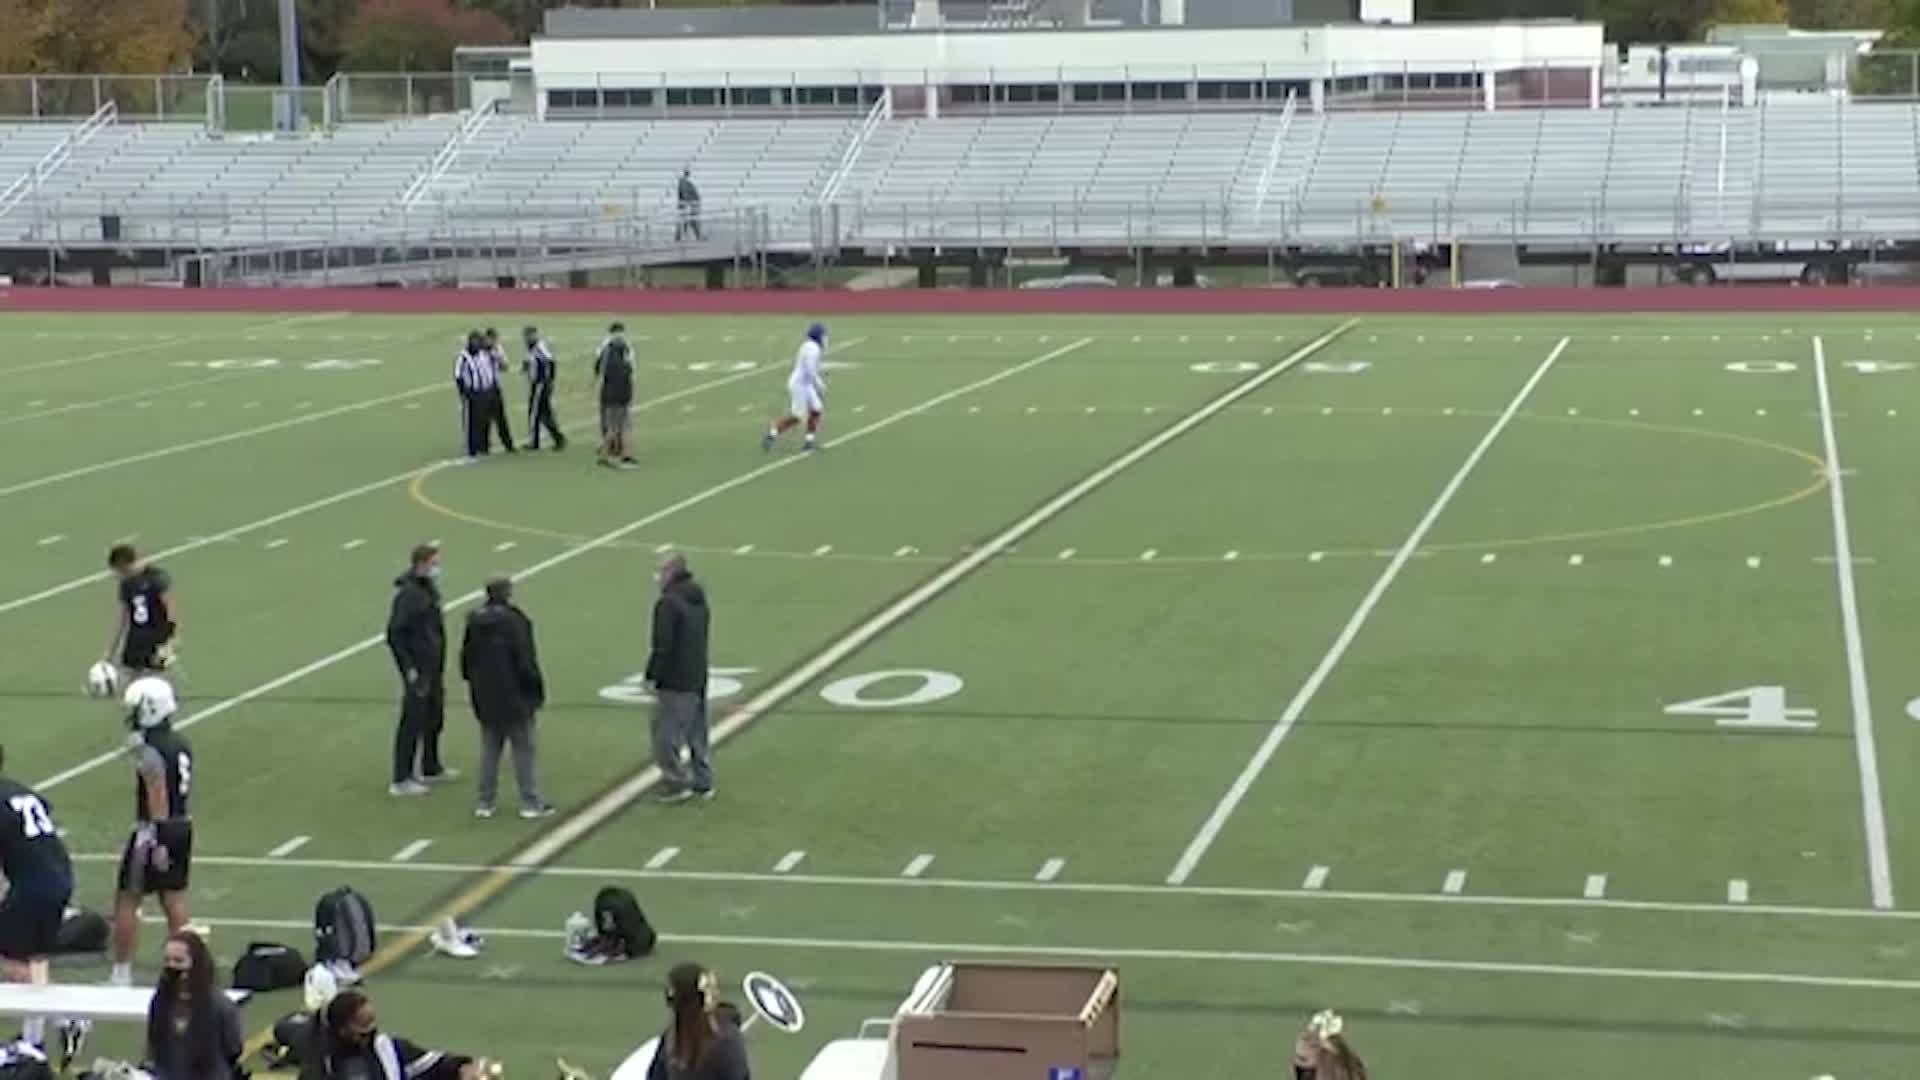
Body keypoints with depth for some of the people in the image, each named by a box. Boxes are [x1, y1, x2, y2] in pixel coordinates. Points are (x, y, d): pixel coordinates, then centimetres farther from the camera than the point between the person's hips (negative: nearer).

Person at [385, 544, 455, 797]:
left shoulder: (428, 589, 9)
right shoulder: (408, 593, -19)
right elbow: (395, 634, -21)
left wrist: (440, 667, 17)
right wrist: (409, 668, -21)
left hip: (433, 668, 9)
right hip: (418, 669, -9)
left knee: (434, 719, 19)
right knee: (412, 722, -4)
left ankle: (430, 769, 33)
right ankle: (401, 780, 2)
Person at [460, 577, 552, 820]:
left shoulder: (475, 621, 1)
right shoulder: (514, 621, -18)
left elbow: (466, 657, 9)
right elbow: (526, 661, -18)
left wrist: (474, 683, 19)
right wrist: (537, 690, -7)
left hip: (485, 698, 6)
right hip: (514, 698, -6)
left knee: (489, 748, 14)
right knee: (523, 748, 4)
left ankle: (485, 802, 15)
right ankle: (530, 803, 7)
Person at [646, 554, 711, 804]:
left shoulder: (668, 603, -18)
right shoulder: (699, 600, 11)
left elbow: (662, 645, -21)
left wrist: (652, 675, -12)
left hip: (674, 680, -9)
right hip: (698, 678, 9)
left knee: (666, 733, 1)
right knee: (696, 731, 16)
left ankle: (677, 782, 3)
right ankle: (702, 782, 21)